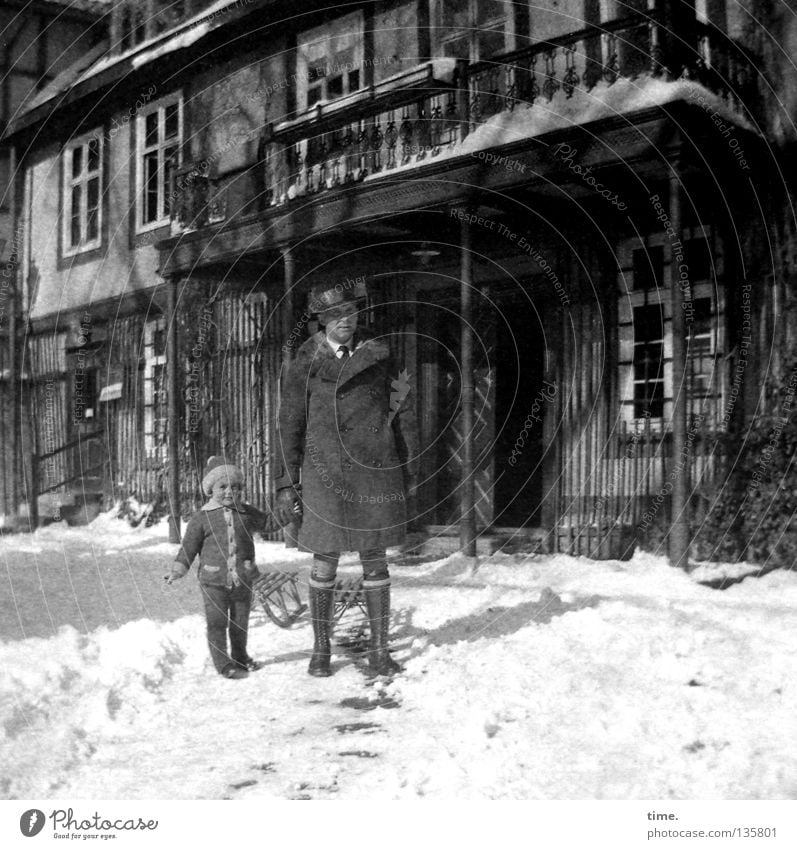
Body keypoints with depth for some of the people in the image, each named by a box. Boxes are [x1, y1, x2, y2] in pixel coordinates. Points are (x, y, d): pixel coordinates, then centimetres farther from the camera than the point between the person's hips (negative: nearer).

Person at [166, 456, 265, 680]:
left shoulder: (248, 514, 6)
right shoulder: (202, 517, -2)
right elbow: (189, 547, 2)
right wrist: (177, 570, -4)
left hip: (242, 580, 3)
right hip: (213, 581, -3)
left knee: (240, 623, 14)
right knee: (217, 624, -1)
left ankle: (240, 657, 32)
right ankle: (223, 663, 9)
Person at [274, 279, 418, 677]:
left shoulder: (379, 354, 5)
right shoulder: (306, 363, 2)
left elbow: (403, 412, 10)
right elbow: (290, 424, 5)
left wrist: (407, 468, 8)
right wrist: (287, 482, 3)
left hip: (376, 470, 1)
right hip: (325, 472, -1)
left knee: (375, 560, 6)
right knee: (325, 562, 5)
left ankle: (379, 650, 16)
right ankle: (320, 649, 19)